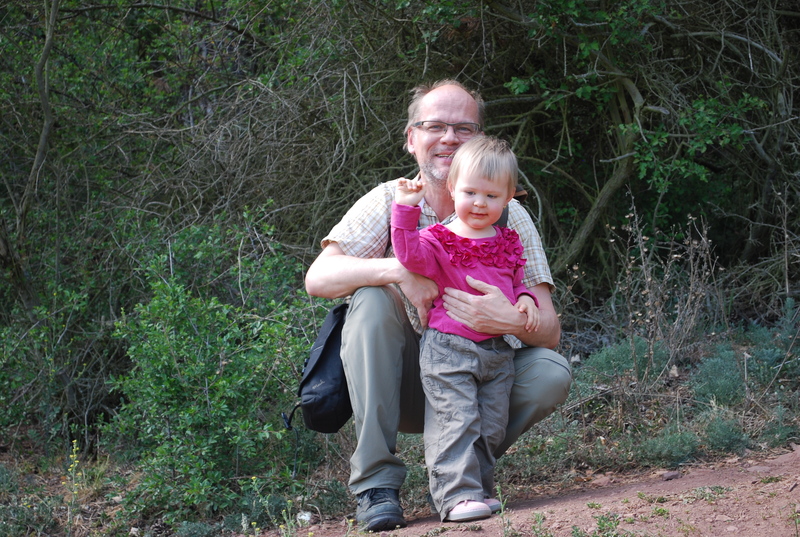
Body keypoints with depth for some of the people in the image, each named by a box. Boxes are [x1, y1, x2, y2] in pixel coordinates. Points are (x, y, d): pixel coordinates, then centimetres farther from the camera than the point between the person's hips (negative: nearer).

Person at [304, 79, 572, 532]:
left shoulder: (511, 217, -4)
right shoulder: (390, 201, -3)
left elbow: (549, 331, -11)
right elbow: (318, 278, -16)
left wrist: (515, 321, -36)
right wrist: (398, 269, -32)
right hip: (402, 383, 0)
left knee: (551, 375, -26)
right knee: (372, 298, -26)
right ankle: (376, 480, -24)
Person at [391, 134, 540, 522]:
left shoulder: (508, 243, 11)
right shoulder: (441, 240, -6)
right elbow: (412, 255, -25)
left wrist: (525, 300, 3)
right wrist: (406, 209, -32)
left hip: (496, 351, 5)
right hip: (448, 349, -5)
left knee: (490, 428, 8)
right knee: (455, 421, -12)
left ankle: (478, 488, 20)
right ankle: (456, 494, -12)